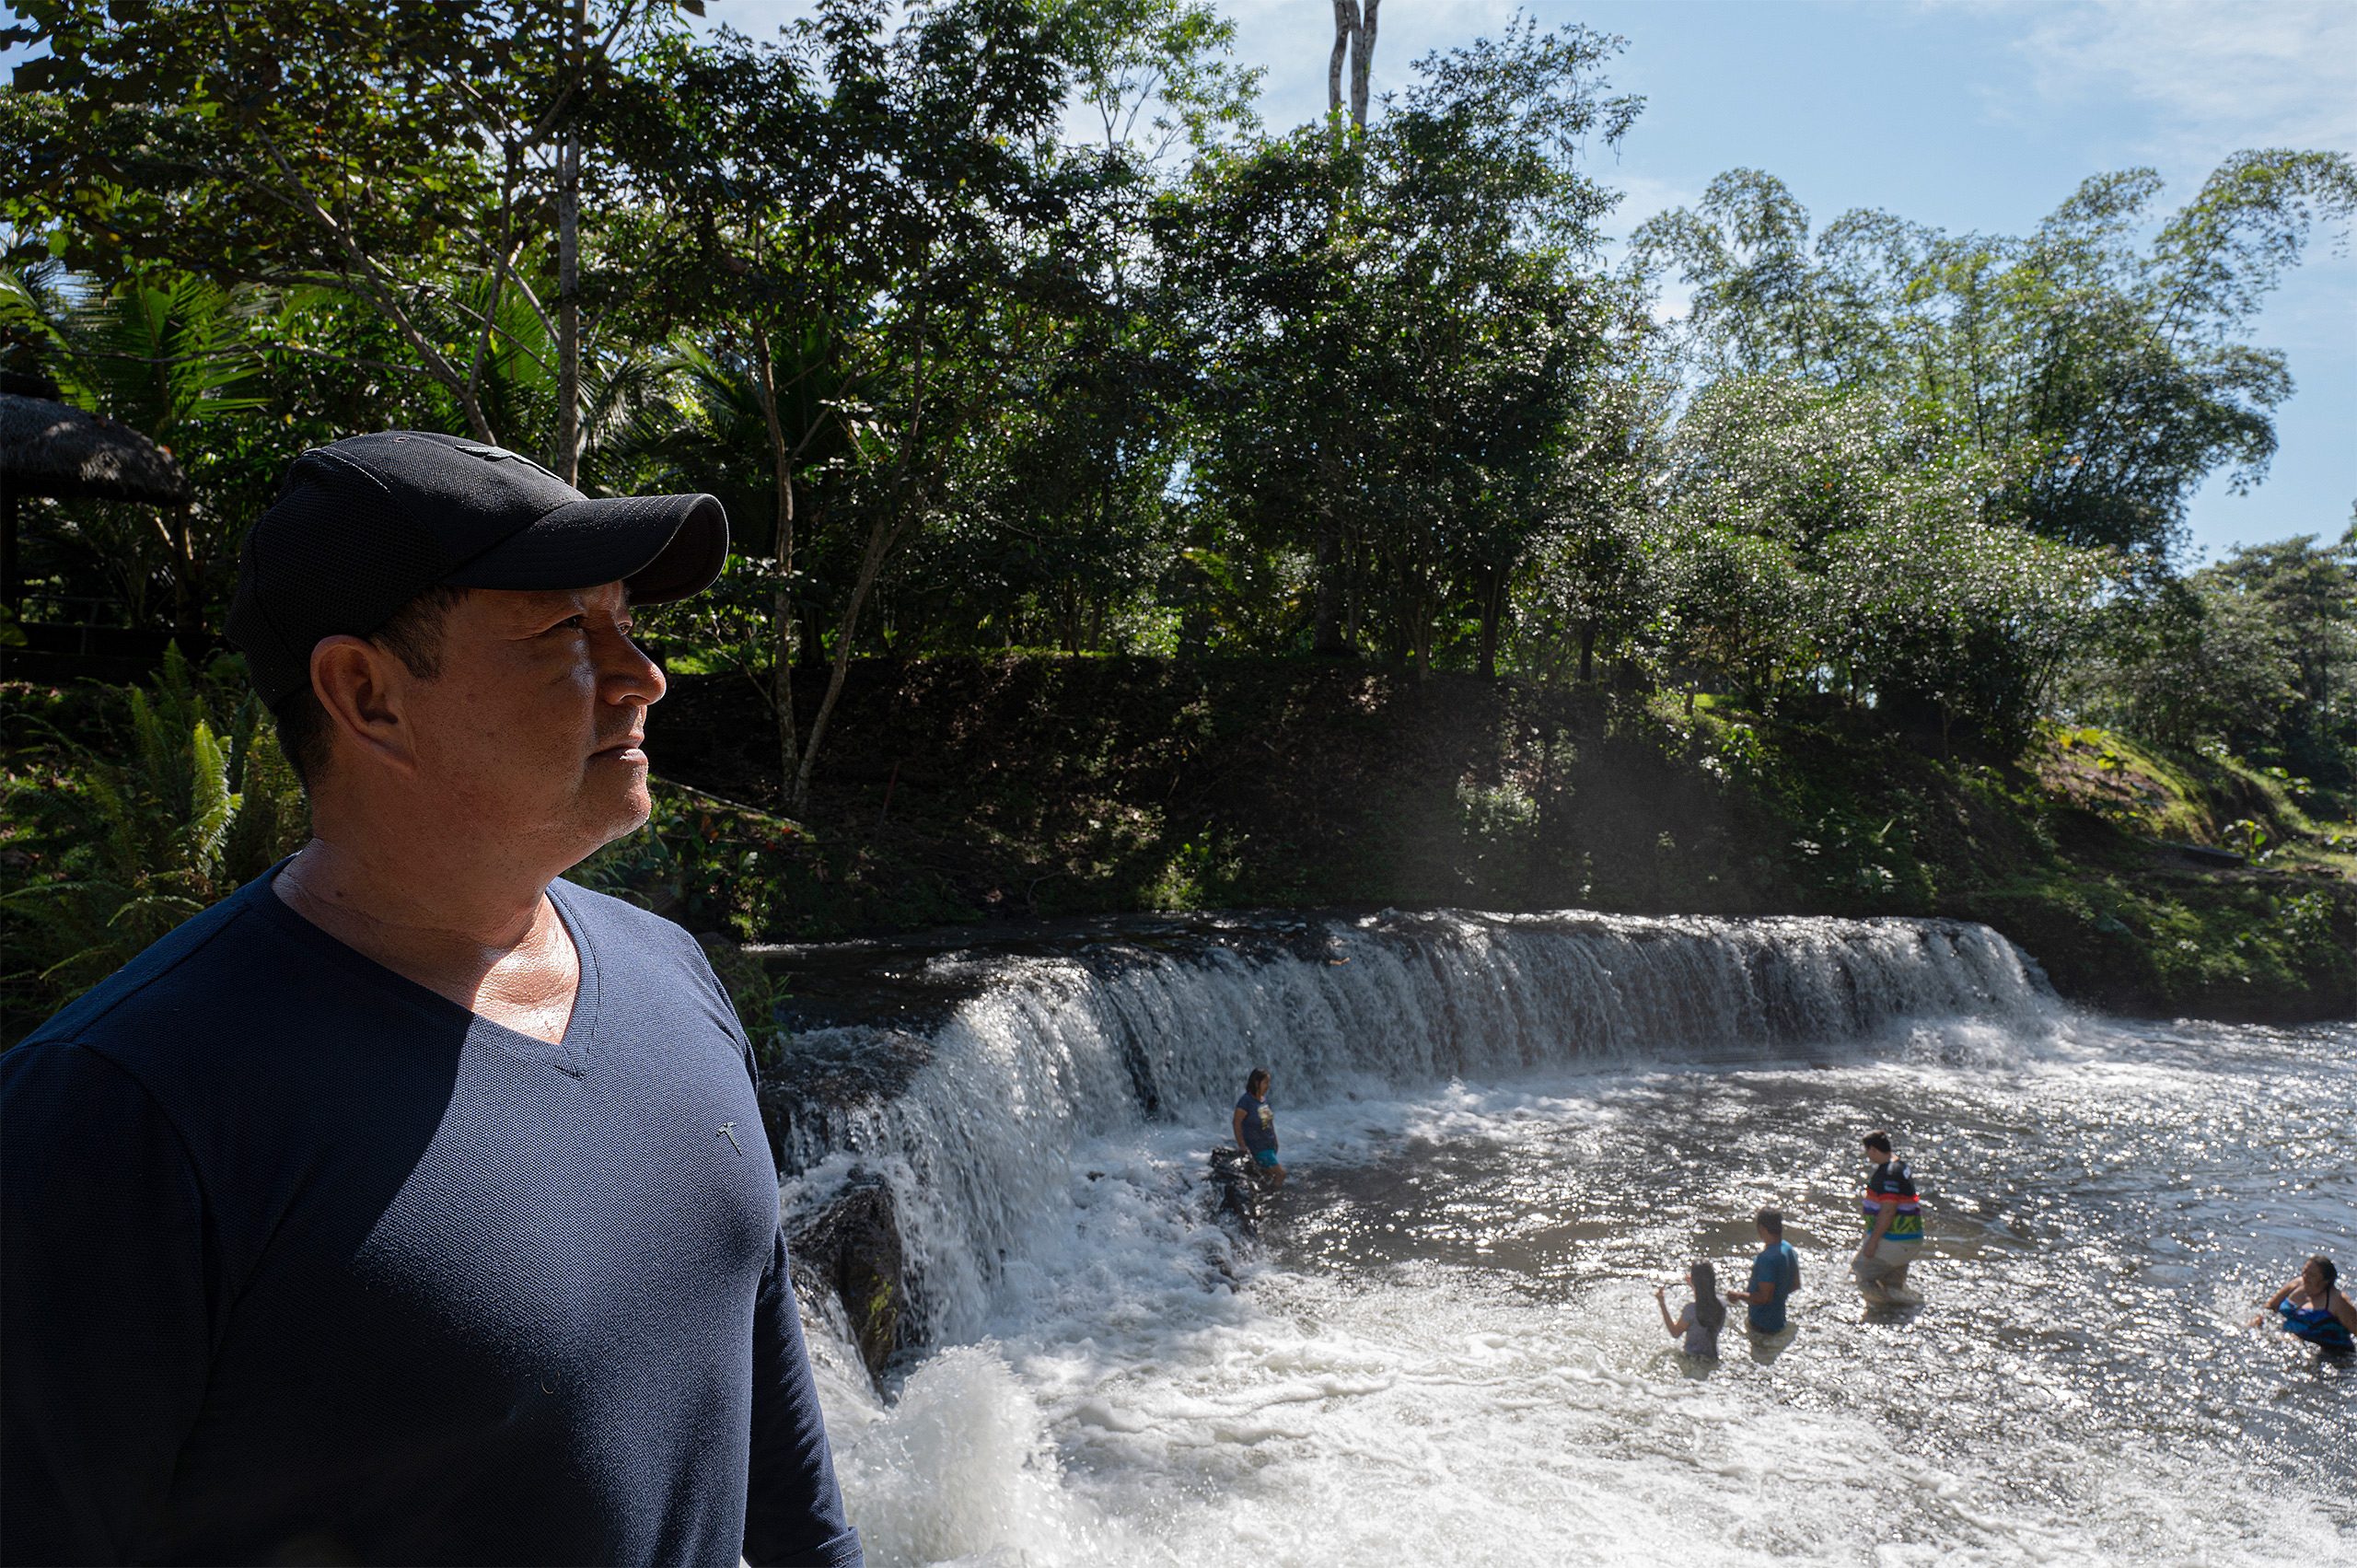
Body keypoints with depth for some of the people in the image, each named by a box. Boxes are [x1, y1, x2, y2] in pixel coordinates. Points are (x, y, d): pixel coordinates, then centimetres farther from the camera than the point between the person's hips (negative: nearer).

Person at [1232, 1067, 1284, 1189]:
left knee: (1268, 1174, 14)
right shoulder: (1246, 1100, -21)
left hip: (1269, 1145, 8)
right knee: (1280, 1173, -7)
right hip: (1256, 1146, -8)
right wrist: (1242, 1146, -26)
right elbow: (1236, 1122, -24)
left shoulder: (1264, 1098, 4)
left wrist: (1275, 1141, 19)